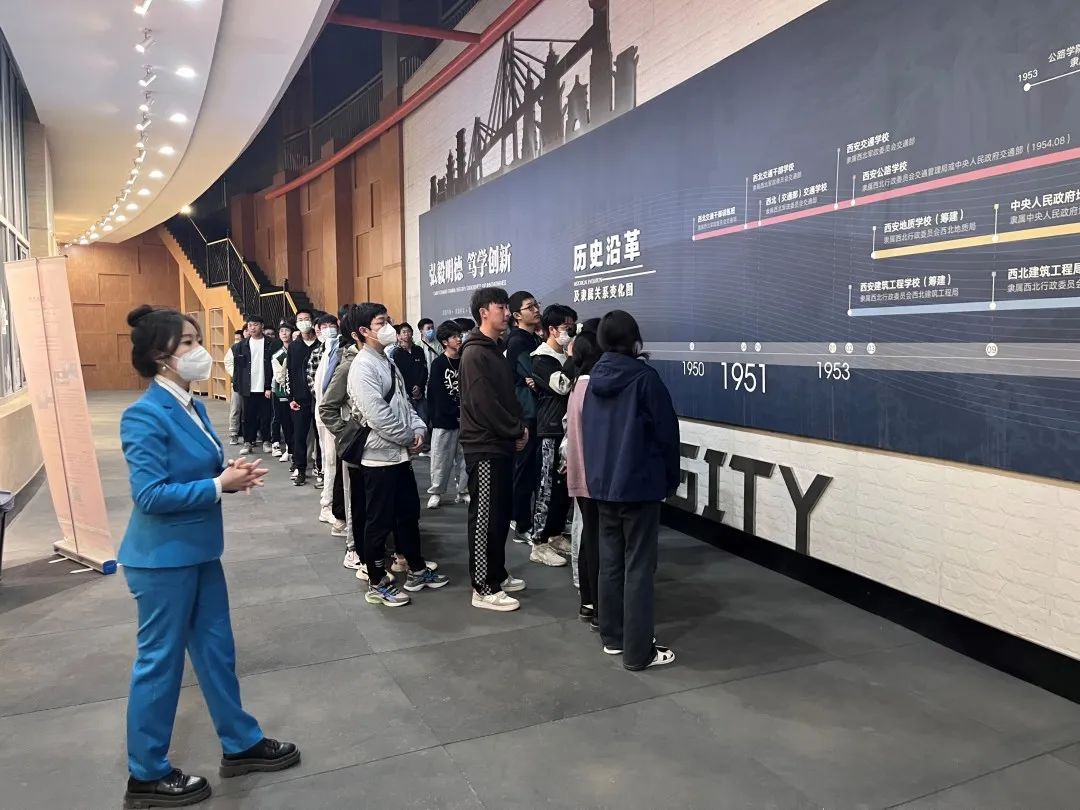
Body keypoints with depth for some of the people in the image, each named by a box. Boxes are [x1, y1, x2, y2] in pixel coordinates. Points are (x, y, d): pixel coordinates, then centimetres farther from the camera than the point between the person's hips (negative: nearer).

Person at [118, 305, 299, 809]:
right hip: (163, 557, -8)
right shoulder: (145, 415, -20)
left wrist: (232, 475, -5)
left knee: (216, 648, 17)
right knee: (159, 660, 7)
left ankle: (241, 744, 33)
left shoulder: (191, 406, 6)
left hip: (198, 550, 9)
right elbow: (150, 494, -25)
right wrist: (220, 486, -21)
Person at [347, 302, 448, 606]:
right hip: (379, 456, -9)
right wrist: (409, 437, -13)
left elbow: (404, 402, 16)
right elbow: (377, 415, -23)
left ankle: (417, 571, 31)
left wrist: (419, 429, -2)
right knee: (380, 522, 2)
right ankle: (377, 584, 15)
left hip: (401, 454, 9)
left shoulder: (387, 362, 13)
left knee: (409, 513, 17)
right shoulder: (363, 366, -16)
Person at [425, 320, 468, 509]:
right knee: (441, 458, 0)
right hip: (444, 418, -3)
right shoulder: (438, 364, -3)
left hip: (465, 418, 4)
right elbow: (439, 394, -9)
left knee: (464, 456, 6)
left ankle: (463, 490, 17)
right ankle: (436, 492, 12)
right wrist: (457, 413, -13)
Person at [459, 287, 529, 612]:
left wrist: (520, 427, 2)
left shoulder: (495, 350, 16)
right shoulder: (474, 354, -15)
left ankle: (497, 575, 29)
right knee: (485, 518, -3)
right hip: (484, 447, -10)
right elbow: (485, 404, -21)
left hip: (502, 445, 10)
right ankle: (483, 589, 5)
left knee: (502, 513, 16)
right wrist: (518, 431, -11)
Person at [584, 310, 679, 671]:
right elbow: (666, 430, -10)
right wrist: (671, 478, 3)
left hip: (602, 483, 7)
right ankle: (638, 651, 5)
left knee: (610, 562, 14)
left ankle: (613, 637, 24)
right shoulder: (644, 376, -12)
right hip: (640, 483, -6)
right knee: (638, 567, -1)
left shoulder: (595, 379, 7)